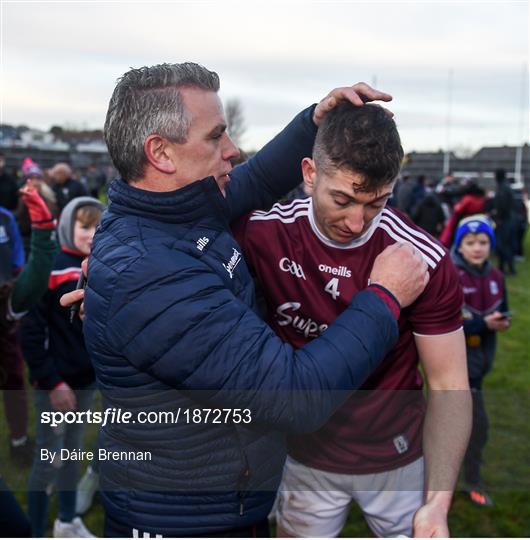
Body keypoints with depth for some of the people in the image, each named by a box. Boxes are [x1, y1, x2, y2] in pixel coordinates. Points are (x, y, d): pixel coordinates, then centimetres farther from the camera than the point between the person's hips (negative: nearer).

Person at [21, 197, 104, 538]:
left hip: (86, 378, 6)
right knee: (50, 458, 1)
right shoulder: (49, 267, -14)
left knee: (73, 450, 19)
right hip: (55, 382, -6)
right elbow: (31, 331, -16)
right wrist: (52, 381, -17)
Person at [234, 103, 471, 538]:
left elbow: (449, 385, -15)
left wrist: (437, 502, -24)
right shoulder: (262, 233, -17)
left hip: (397, 459, -1)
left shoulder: (424, 261, -20)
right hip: (307, 456, 1)